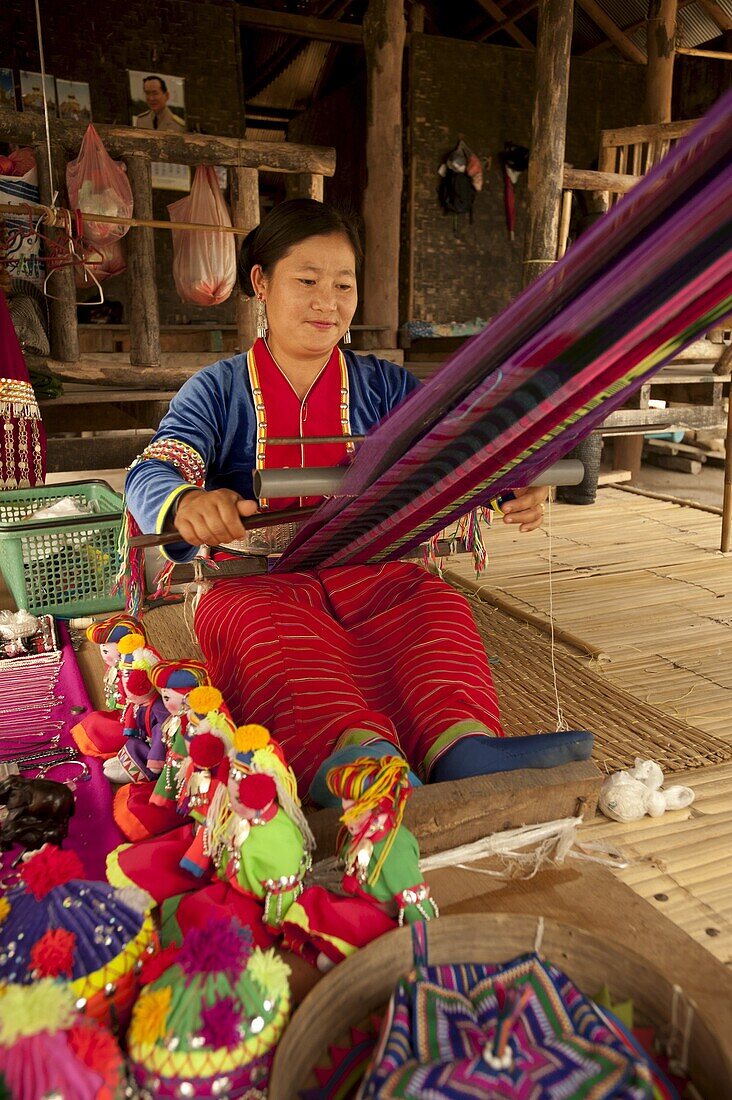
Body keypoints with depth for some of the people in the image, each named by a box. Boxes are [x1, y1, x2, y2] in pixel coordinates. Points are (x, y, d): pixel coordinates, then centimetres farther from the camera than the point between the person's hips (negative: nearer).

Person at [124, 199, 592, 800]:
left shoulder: (383, 386, 12)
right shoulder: (218, 390, 7)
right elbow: (150, 473, -8)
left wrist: (516, 485, -27)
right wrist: (187, 503, -36)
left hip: (363, 572, 2)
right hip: (254, 577, -2)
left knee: (438, 603, -27)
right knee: (262, 623, -35)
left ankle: (463, 745, -49)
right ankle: (352, 749, -57)